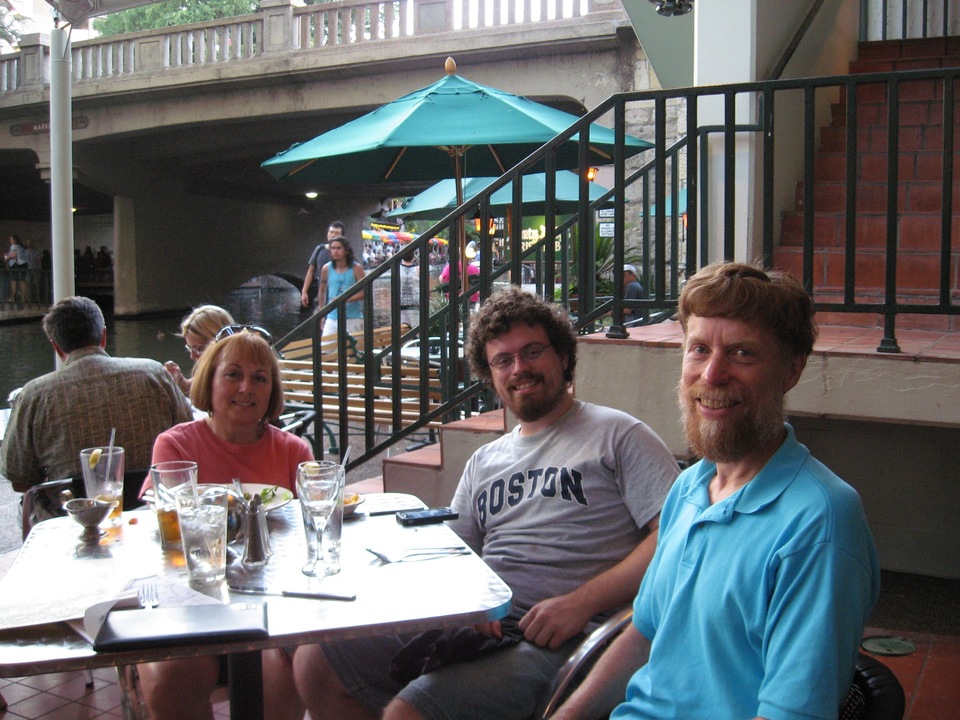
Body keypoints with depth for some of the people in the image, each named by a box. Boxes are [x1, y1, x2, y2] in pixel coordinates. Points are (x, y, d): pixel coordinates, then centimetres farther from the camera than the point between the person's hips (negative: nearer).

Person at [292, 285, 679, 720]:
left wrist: (581, 602, -17)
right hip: (479, 623, 7)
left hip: (551, 639, -7)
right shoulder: (484, 462, 22)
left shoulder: (617, 434, 2)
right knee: (315, 662, 0)